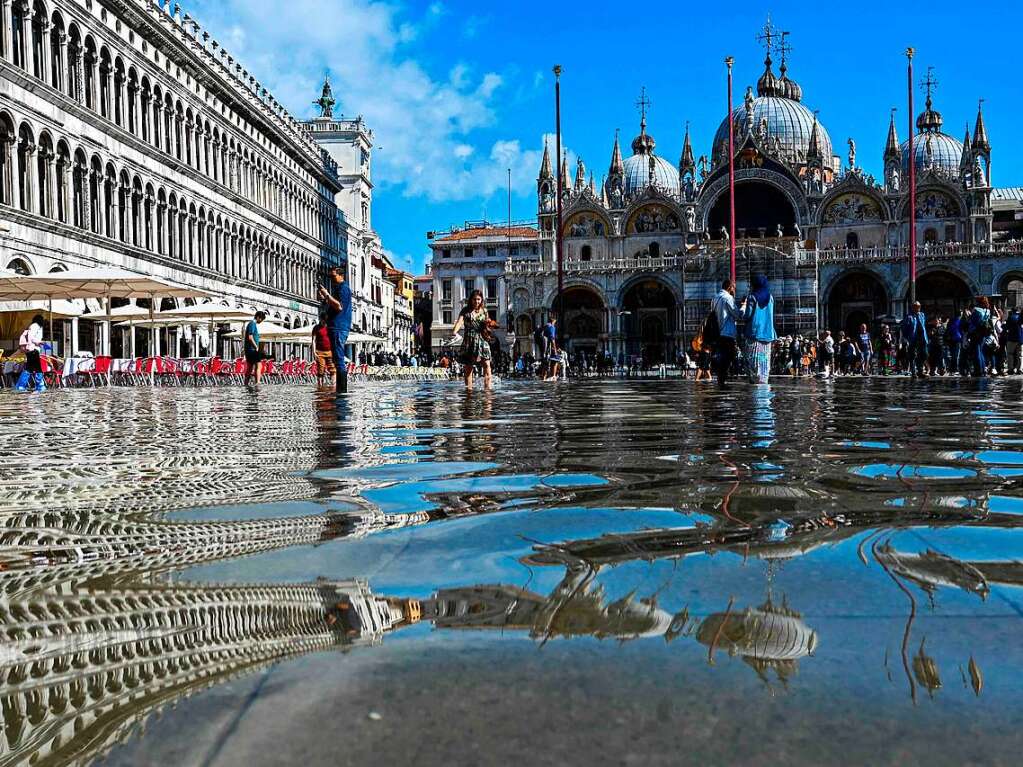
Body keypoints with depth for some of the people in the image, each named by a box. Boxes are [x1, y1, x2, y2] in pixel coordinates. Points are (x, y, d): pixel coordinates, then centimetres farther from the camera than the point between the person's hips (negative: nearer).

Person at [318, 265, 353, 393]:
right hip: (336, 327, 11)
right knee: (337, 359, 11)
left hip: (339, 328, -11)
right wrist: (323, 299, 14)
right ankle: (339, 389, 15)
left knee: (338, 359, -13)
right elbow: (331, 307, 28)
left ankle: (342, 389, -14)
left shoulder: (343, 288, -8)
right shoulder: (338, 288, 24)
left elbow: (339, 306, -20)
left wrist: (327, 295, -17)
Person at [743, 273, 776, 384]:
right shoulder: (770, 297, 8)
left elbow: (748, 315, -9)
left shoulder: (752, 297, -7)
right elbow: (771, 314, 16)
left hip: (754, 331, -4)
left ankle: (754, 379, -7)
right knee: (765, 357, 7)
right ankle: (763, 379, 5)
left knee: (753, 357, -2)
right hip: (767, 332, 4)